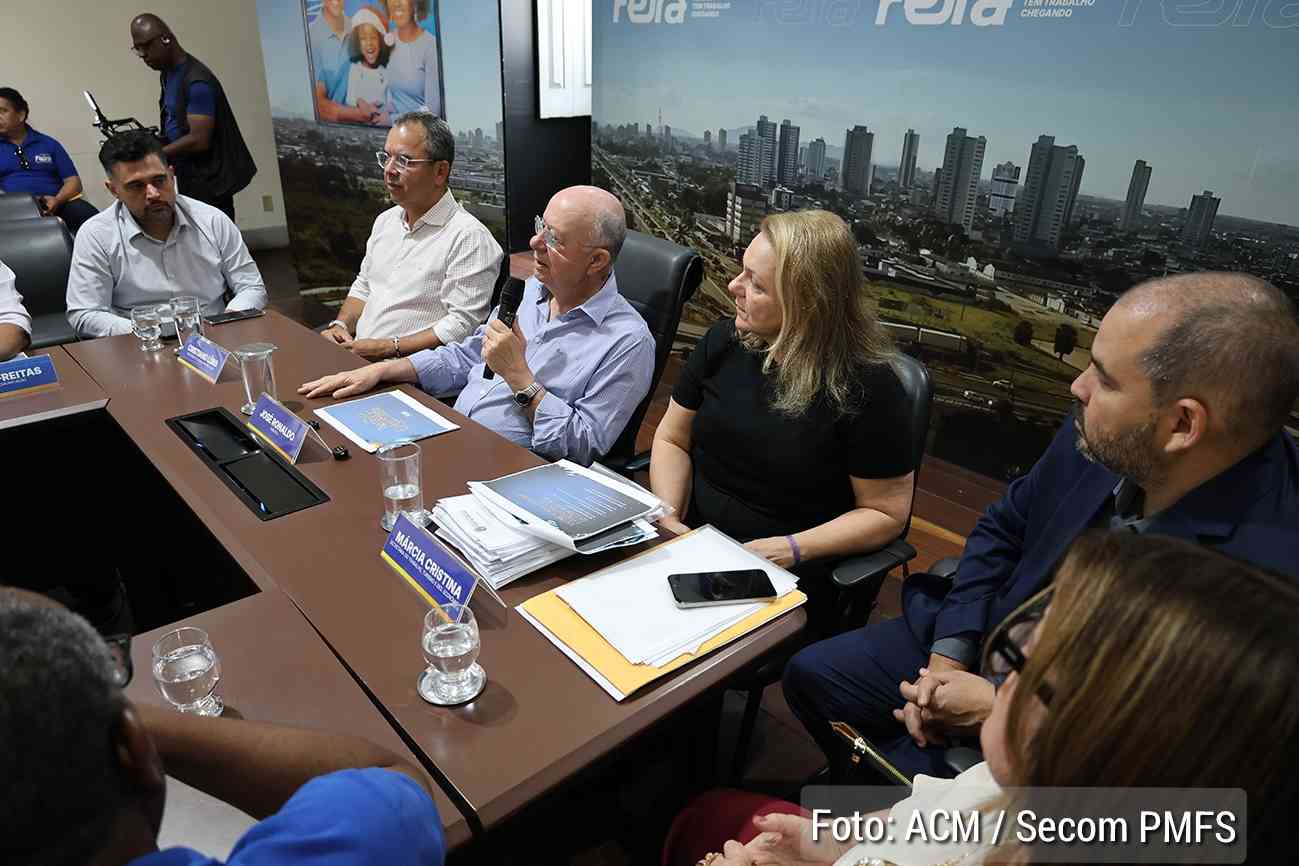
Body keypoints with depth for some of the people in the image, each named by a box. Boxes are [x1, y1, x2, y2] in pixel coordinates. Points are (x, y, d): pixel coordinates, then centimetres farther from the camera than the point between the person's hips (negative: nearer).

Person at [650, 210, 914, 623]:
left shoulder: (866, 385, -14)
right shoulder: (724, 340, 1)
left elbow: (886, 513, -7)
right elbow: (672, 440, 9)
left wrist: (793, 549, -19)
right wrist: (668, 519, -8)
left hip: (786, 577, -4)